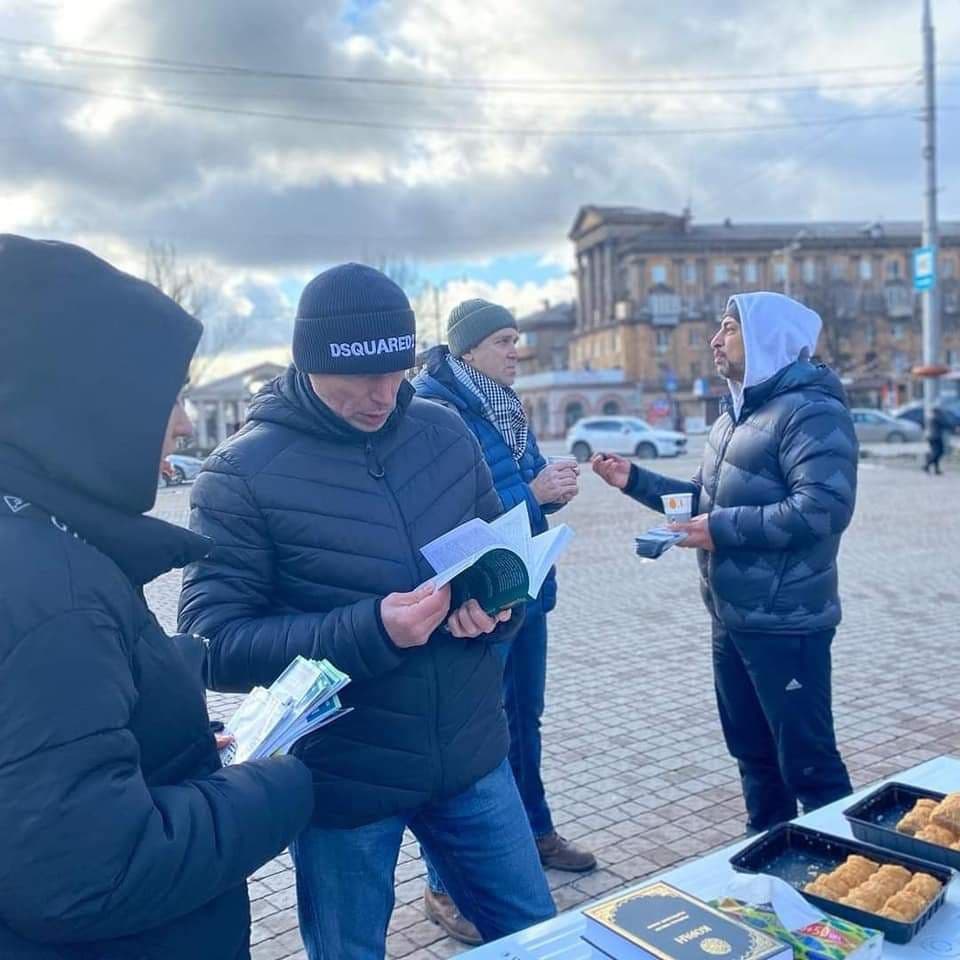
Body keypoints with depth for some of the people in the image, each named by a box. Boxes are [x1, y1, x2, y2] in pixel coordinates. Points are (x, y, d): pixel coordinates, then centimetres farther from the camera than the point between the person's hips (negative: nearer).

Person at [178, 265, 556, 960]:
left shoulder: (446, 433, -1)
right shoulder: (244, 473, -14)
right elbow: (212, 644, -17)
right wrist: (368, 630, -29)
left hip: (471, 755, 4)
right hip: (341, 779, -3)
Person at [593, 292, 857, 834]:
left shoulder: (811, 410, -16)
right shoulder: (736, 416, 16)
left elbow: (824, 508, -28)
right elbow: (708, 499, 21)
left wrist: (721, 528, -23)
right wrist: (634, 480, 10)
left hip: (783, 622, -10)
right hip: (733, 618, 10)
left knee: (806, 759, 1)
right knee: (752, 749, 21)